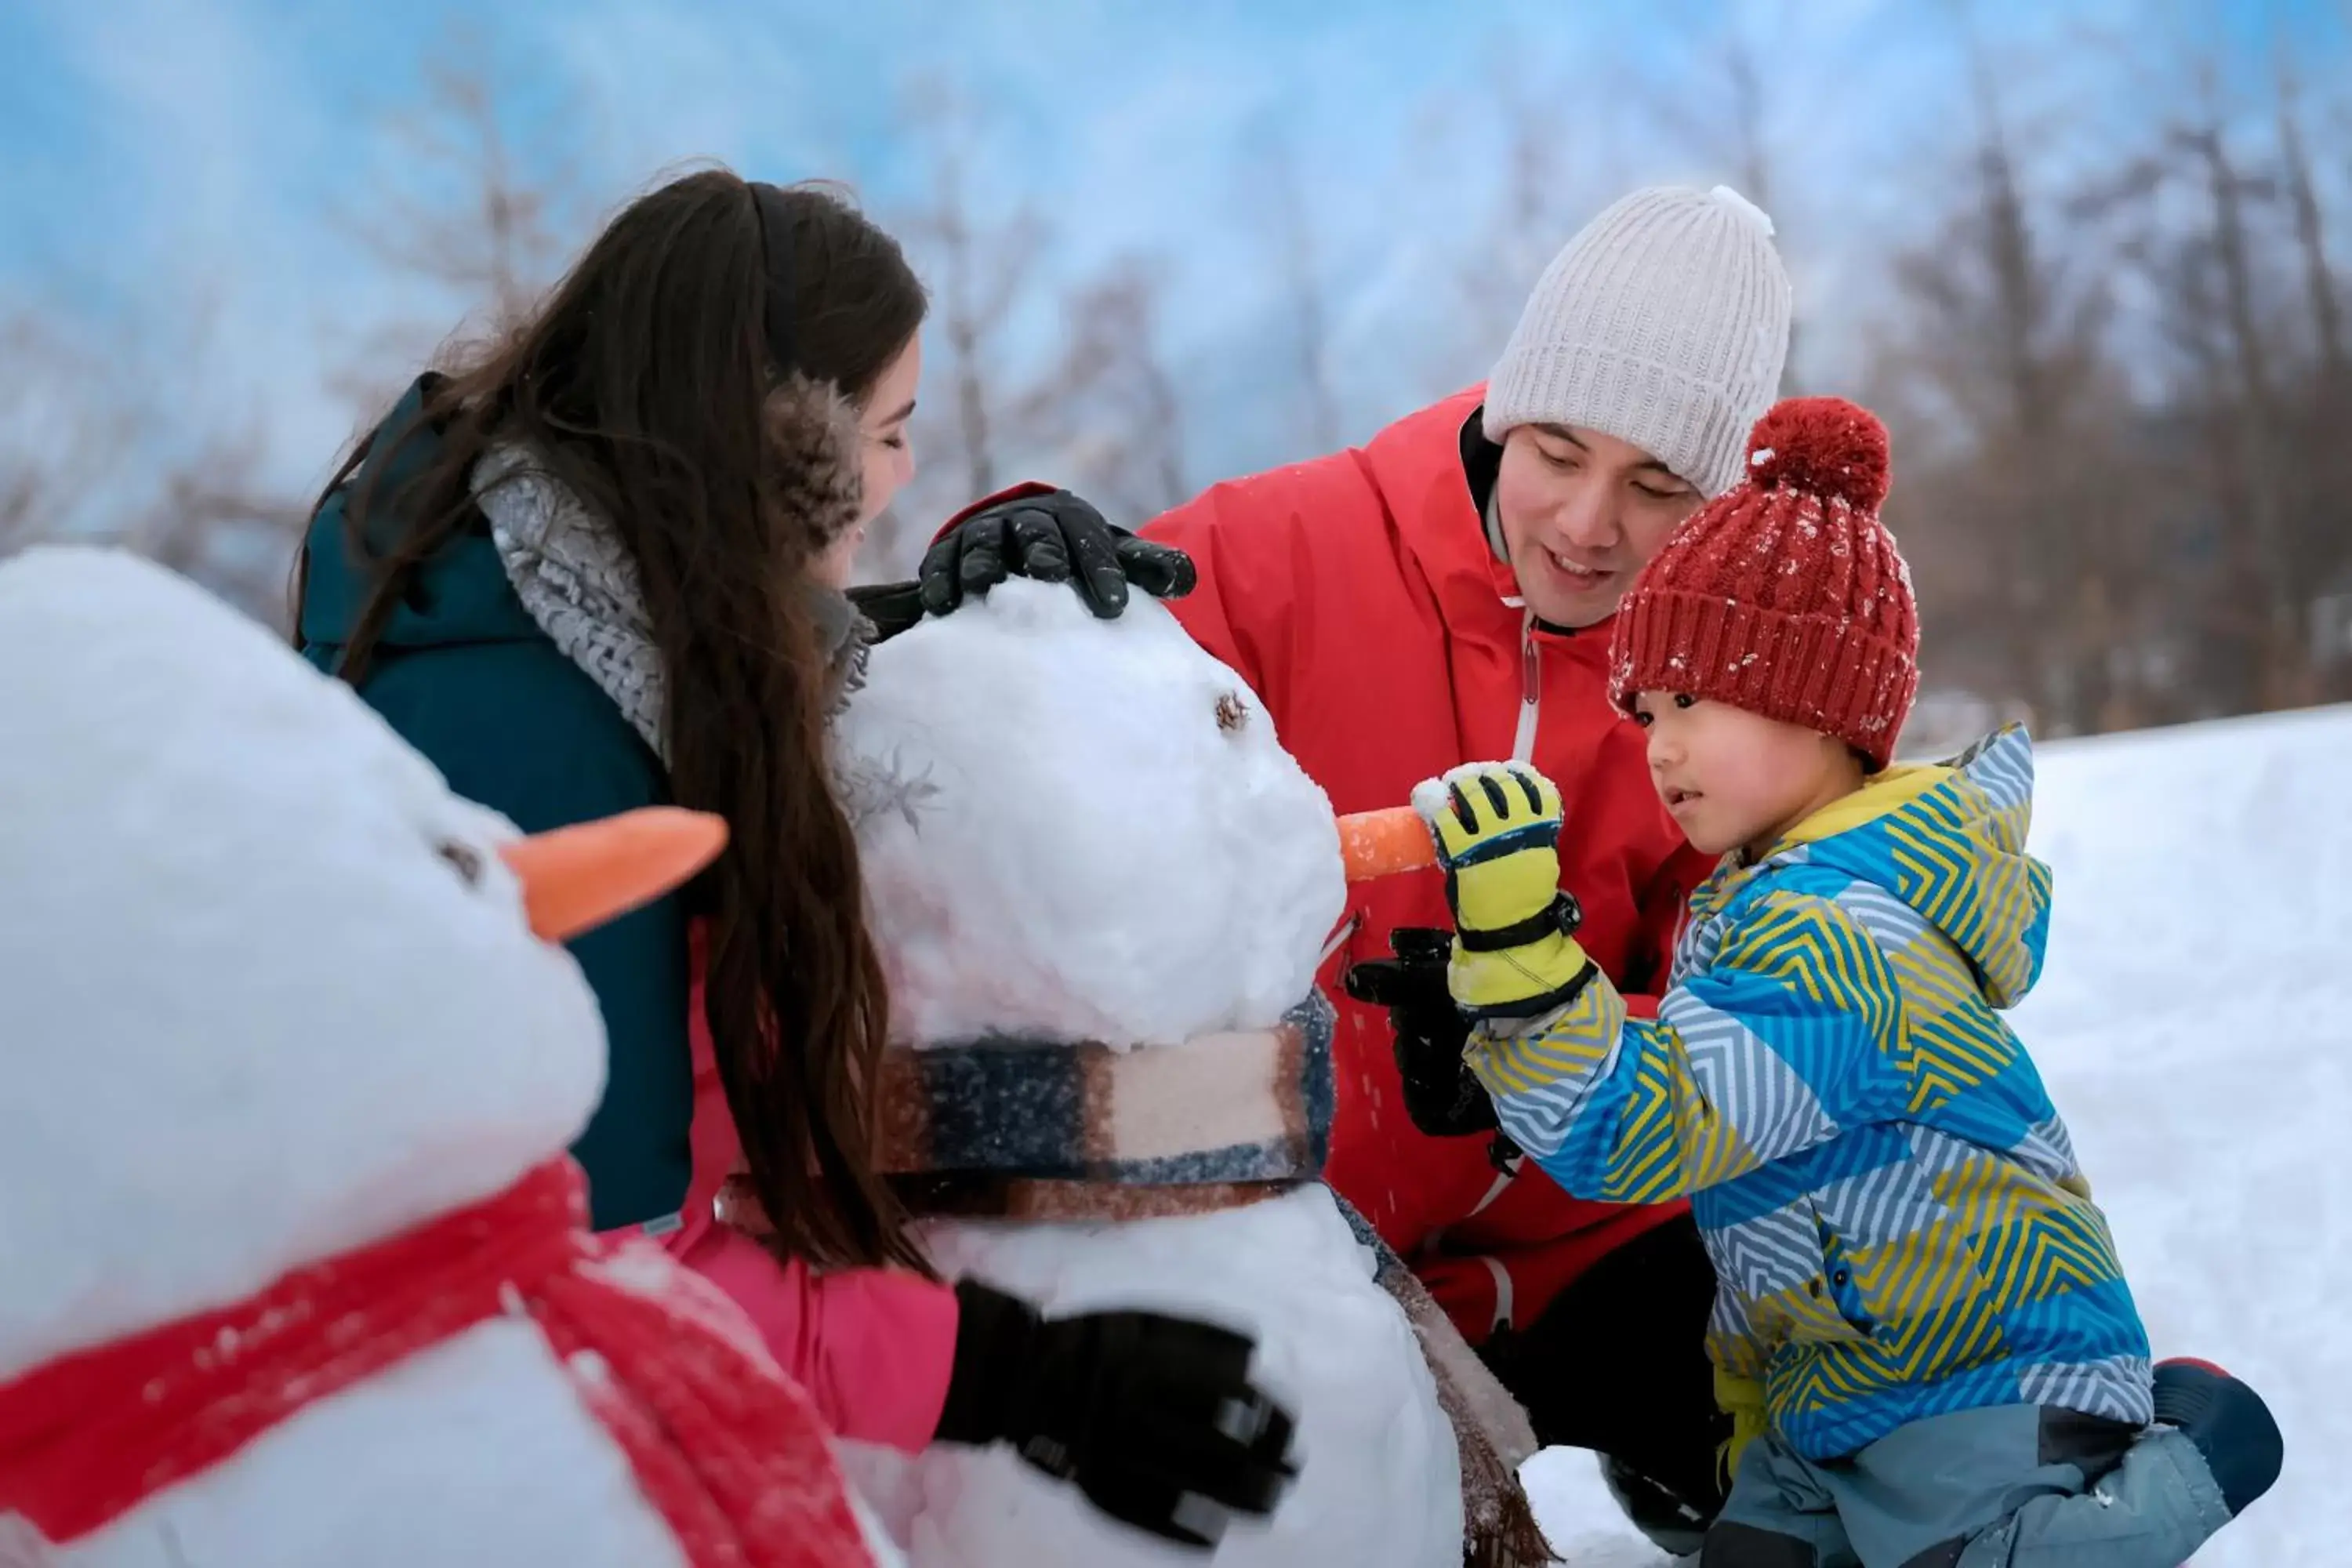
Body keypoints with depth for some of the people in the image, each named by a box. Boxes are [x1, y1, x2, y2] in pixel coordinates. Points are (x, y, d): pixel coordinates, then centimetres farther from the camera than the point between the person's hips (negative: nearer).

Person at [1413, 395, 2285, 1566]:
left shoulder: (1830, 935, -25)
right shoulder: (1785, 893, 8)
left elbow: (1633, 1131, -33)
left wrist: (1516, 937, -42)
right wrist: (1742, 1378, 23)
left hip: (1987, 1418, -10)